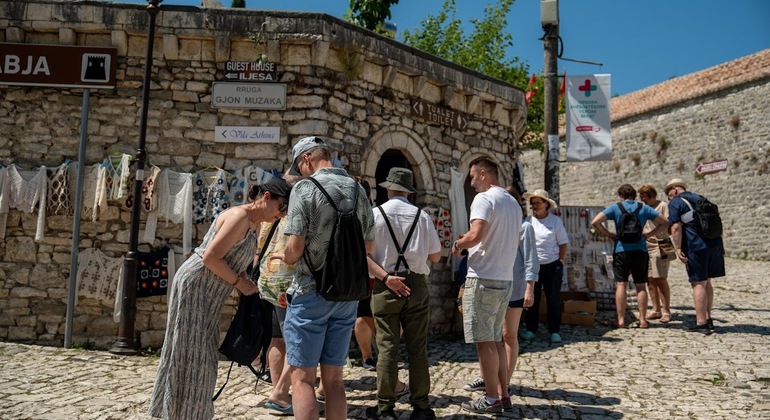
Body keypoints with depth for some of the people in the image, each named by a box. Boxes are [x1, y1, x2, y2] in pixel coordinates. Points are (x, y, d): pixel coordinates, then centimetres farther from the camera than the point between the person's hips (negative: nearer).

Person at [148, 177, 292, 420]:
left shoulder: (255, 223, 7)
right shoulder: (240, 217, -22)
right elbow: (211, 257, -25)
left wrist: (246, 284, 3)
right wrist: (240, 283, -16)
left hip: (210, 294, 9)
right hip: (194, 286, -9)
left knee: (203, 354, 14)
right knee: (191, 353, -3)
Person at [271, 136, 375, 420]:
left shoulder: (304, 188, -10)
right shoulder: (358, 190, 8)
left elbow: (295, 248, -16)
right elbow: (368, 245, 14)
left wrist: (284, 257, 5)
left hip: (311, 292, -5)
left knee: (302, 378, 3)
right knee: (333, 378, 14)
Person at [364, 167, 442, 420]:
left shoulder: (375, 214, -3)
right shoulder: (422, 216, 1)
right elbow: (435, 256, 5)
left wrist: (386, 278, -11)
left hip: (385, 287, -1)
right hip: (417, 285, 2)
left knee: (387, 348, 3)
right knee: (418, 348, 8)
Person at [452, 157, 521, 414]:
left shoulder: (484, 199, -12)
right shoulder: (513, 202, 15)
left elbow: (475, 235, -25)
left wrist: (458, 244, -5)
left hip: (483, 279, -8)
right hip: (505, 279, 9)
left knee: (484, 341, 0)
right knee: (495, 339, 16)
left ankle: (491, 399, 8)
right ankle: (503, 395, 21)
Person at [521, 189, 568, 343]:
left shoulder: (555, 221, -3)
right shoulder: (528, 221, 0)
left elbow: (563, 242, 2)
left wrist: (561, 260, -4)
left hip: (552, 266, -1)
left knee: (553, 299, 6)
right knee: (532, 299, 8)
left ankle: (554, 331, 16)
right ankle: (530, 329, 20)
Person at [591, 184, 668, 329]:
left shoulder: (615, 208, 0)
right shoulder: (644, 208, 7)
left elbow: (595, 222, -10)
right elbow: (664, 223, 10)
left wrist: (608, 234, 0)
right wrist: (648, 235, 9)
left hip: (621, 250, -2)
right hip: (640, 250, 2)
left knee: (621, 285, 0)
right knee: (641, 286, 8)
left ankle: (621, 320, -2)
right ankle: (642, 320, 10)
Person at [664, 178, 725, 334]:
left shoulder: (675, 203, -2)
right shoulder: (700, 198, 20)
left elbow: (676, 228, -14)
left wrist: (678, 249, -14)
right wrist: (721, 243, 25)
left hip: (696, 247, -7)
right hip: (715, 244, 7)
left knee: (698, 284, -4)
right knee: (706, 282, 16)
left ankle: (701, 323, -4)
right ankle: (707, 318, 23)